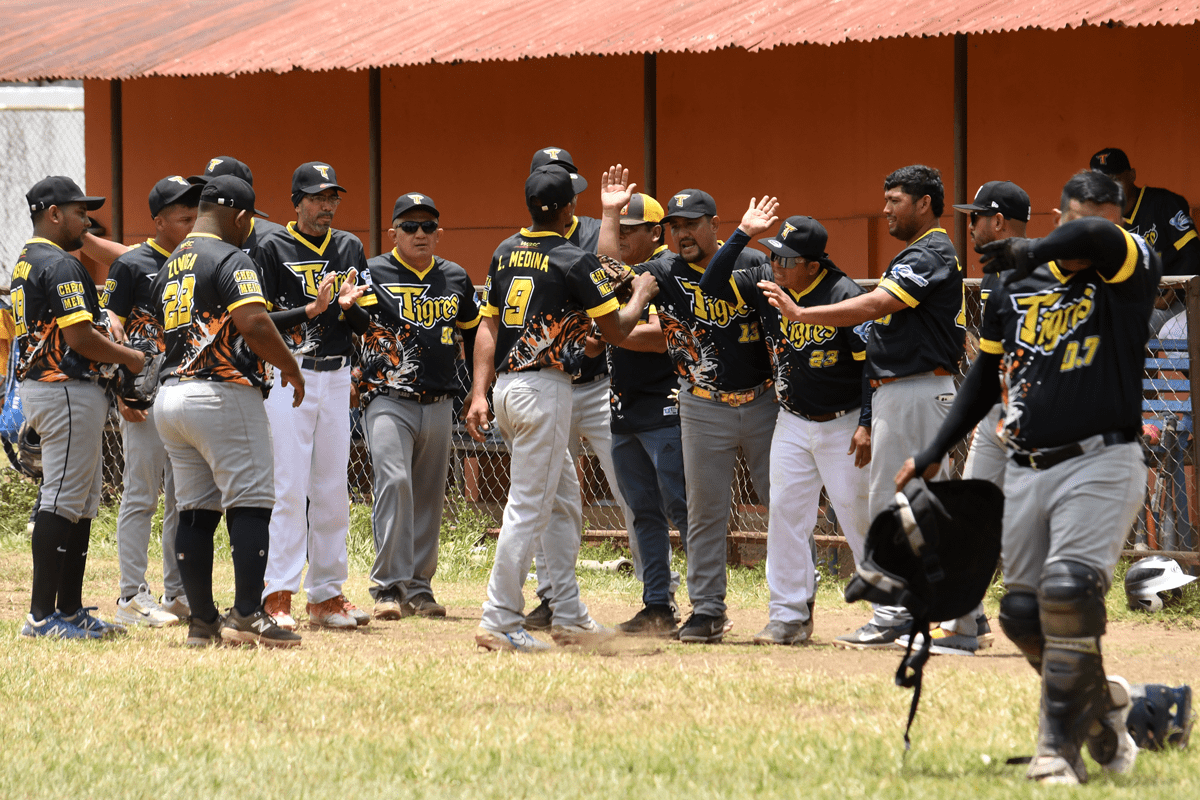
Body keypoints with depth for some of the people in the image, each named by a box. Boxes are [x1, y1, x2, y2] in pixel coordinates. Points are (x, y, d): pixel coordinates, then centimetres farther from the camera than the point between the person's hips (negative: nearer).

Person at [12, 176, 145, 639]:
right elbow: (80, 337, -21)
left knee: (81, 504, 14)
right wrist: (128, 357, -8)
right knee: (63, 501, -9)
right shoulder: (60, 266, -15)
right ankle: (43, 615, -10)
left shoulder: (26, 262, 17)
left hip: (38, 387, 11)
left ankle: (70, 609, 16)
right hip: (68, 391, -11)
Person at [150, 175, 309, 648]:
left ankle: (202, 623, 9)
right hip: (223, 396, -8)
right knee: (251, 503, -5)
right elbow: (253, 323, -22)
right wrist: (290, 367, -8)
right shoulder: (229, 259, -9)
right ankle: (248, 616, -11)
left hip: (170, 395, 8)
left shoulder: (169, 267, 18)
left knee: (195, 511, 9)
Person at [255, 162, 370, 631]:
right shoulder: (272, 248, -3)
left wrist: (349, 305, -12)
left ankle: (326, 595, 11)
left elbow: (367, 323, 9)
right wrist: (310, 310, -20)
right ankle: (277, 596, -8)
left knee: (332, 491, 6)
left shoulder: (350, 248, 12)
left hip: (336, 378, 5)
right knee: (288, 488, -10)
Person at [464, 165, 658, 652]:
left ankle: (569, 616, 19)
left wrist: (479, 394, 7)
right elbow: (616, 331, -6)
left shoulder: (506, 253, 10)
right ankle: (500, 621, -8)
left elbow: (488, 325, 8)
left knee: (564, 502, 17)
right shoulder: (574, 262, -11)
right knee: (529, 506, -6)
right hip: (544, 390, -8)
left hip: (507, 387, 8)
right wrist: (641, 296, 13)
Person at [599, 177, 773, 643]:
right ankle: (707, 610, 10)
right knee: (705, 512, 4)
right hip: (704, 409, 0)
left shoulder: (754, 264, -2)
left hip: (764, 401, 0)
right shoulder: (664, 273, -2)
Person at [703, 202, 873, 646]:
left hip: (842, 423, -6)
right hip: (792, 422, 6)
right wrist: (742, 234, -12)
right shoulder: (767, 283, -3)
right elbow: (712, 284, -4)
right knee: (785, 513, 3)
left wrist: (866, 425, -19)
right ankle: (790, 617, 7)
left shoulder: (844, 295, -19)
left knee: (858, 516, -3)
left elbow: (871, 361, -15)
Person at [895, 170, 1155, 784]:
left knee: (1069, 594, -21)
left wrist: (1033, 252, -18)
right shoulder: (1017, 291, 11)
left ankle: (1058, 748, -14)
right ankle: (1101, 701, 27)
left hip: (1100, 464, -6)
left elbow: (1095, 237, -29)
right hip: (1026, 473, 6)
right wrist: (933, 451, 19)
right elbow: (985, 379, 21)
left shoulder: (1130, 273, -4)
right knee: (1023, 614, 3)